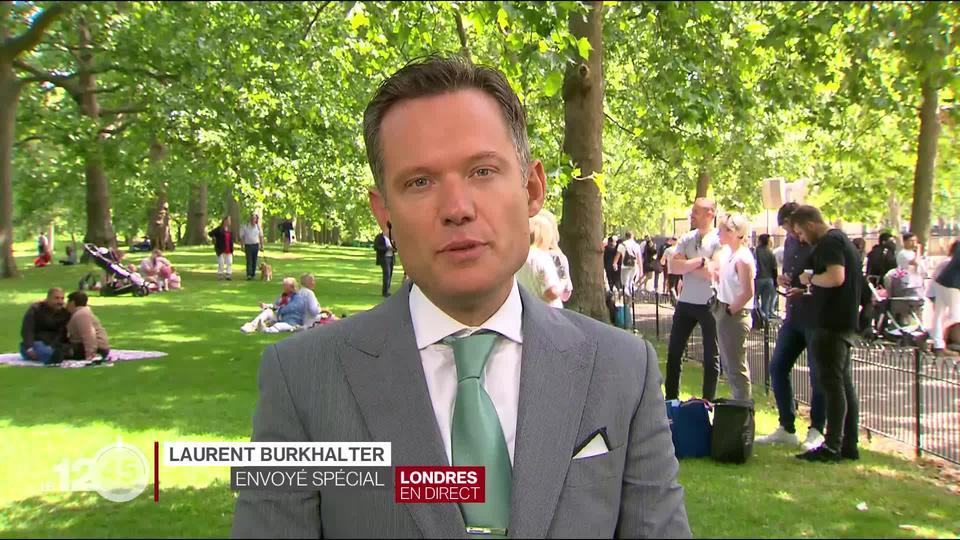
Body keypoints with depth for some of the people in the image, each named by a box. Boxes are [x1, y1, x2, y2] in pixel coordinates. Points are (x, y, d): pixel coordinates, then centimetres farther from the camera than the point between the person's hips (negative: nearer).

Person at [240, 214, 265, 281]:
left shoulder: (258, 227, 5)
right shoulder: (245, 226, -3)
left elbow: (261, 237, 11)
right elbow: (242, 237, -1)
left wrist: (262, 246, 7)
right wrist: (242, 246, -7)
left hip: (256, 245, 3)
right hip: (248, 245, -3)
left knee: (254, 260, 8)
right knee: (249, 261, -10)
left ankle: (253, 274, 19)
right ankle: (249, 275, -16)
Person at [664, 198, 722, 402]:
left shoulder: (720, 240, -9)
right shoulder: (686, 239, 7)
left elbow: (711, 272, -21)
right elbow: (674, 266, -7)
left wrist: (686, 264, -10)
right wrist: (700, 261, -18)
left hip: (710, 304, -6)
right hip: (685, 302, 6)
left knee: (711, 355, 6)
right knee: (674, 351, 9)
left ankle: (708, 400, 15)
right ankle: (670, 398, 19)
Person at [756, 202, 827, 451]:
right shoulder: (790, 242, 11)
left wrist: (806, 291, -24)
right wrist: (783, 280, 0)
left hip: (816, 318, -8)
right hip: (793, 316, 8)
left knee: (818, 374, 0)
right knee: (777, 368, 8)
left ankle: (816, 431, 11)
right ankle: (786, 428, 18)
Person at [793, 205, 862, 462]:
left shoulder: (829, 242, -14)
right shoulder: (841, 240, 18)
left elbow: (836, 277, -28)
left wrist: (810, 278, -11)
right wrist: (805, 290, 20)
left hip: (832, 323, -10)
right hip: (844, 321, 10)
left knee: (832, 382, -8)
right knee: (844, 383, 11)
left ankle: (832, 447, -6)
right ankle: (849, 445, 14)